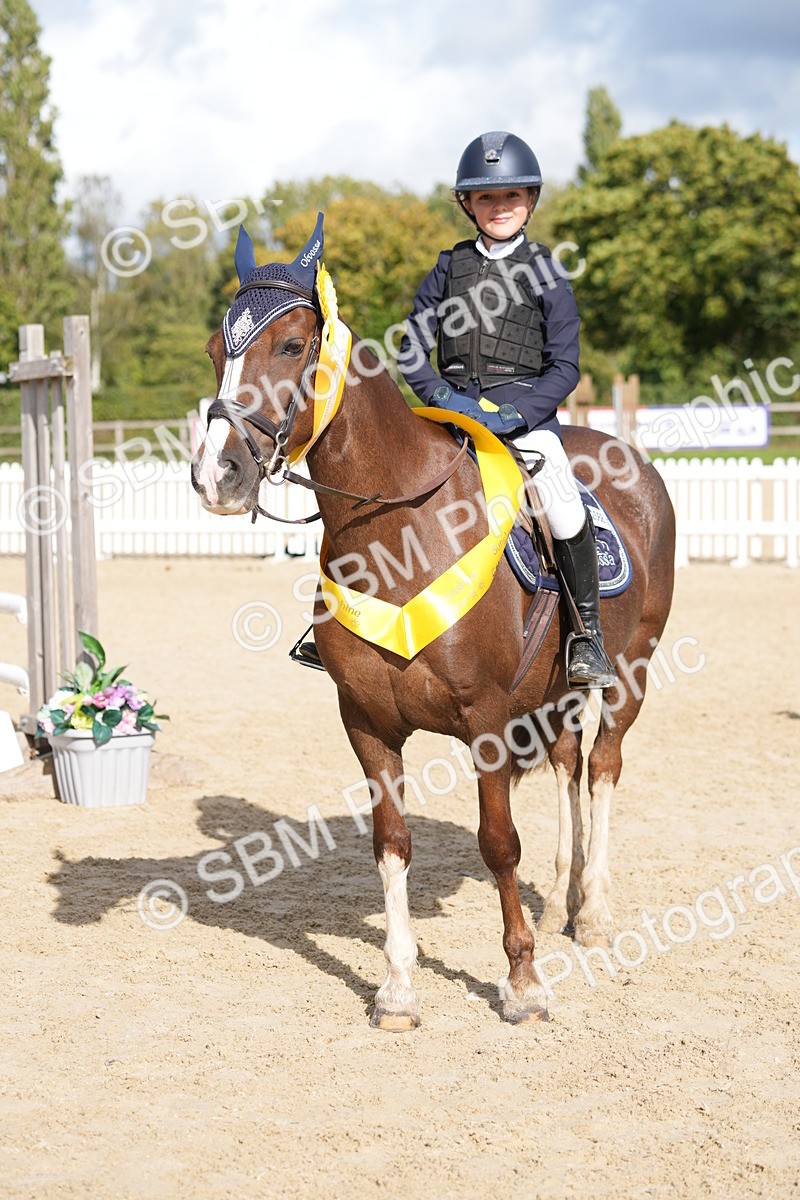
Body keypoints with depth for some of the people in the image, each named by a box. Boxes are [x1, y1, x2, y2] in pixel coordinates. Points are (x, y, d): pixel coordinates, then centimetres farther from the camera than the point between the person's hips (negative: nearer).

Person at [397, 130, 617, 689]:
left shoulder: (545, 274, 3)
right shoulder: (448, 269, 11)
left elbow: (565, 368, -2)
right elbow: (412, 353, 10)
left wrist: (512, 413, -16)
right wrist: (443, 396, -10)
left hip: (526, 413, -3)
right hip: (453, 409, 3)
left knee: (565, 509, -27)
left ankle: (588, 632, -12)